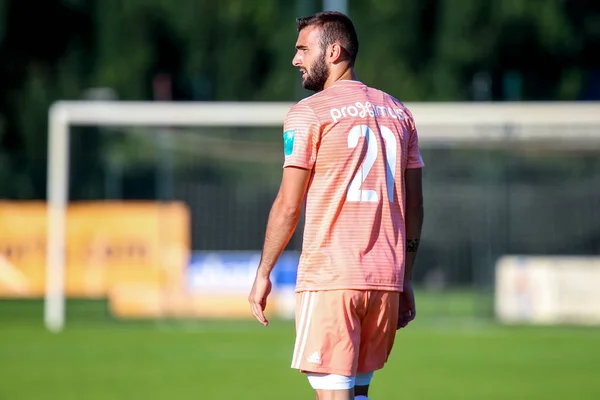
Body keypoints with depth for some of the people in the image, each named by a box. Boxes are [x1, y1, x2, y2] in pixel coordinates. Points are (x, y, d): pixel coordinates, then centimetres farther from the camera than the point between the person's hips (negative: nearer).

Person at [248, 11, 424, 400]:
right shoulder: (398, 113, 14)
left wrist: (263, 273, 2)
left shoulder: (309, 113, -5)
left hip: (329, 278, -6)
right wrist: (406, 279, 19)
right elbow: (414, 204, 14)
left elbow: (288, 206, -7)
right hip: (386, 280, 6)